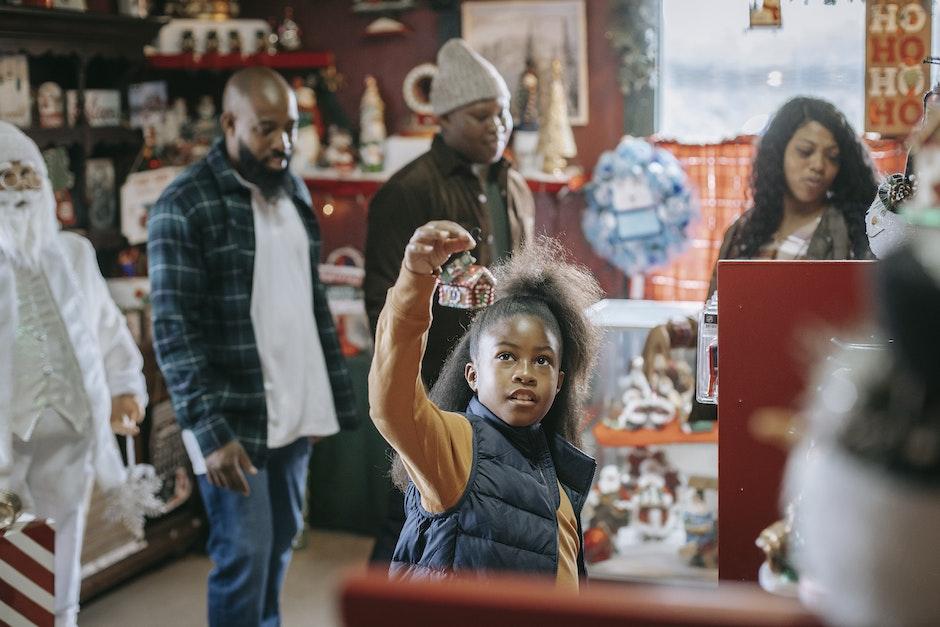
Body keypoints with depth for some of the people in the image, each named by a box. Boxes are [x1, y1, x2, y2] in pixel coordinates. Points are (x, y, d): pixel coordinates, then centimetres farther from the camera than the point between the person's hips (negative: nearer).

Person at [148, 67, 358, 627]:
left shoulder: (294, 190, 10)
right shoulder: (184, 206, -11)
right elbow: (174, 329, -16)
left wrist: (334, 397, 13)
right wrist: (210, 430, -22)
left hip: (296, 410, 6)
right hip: (233, 418, -6)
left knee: (280, 545, 14)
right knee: (245, 554, -1)